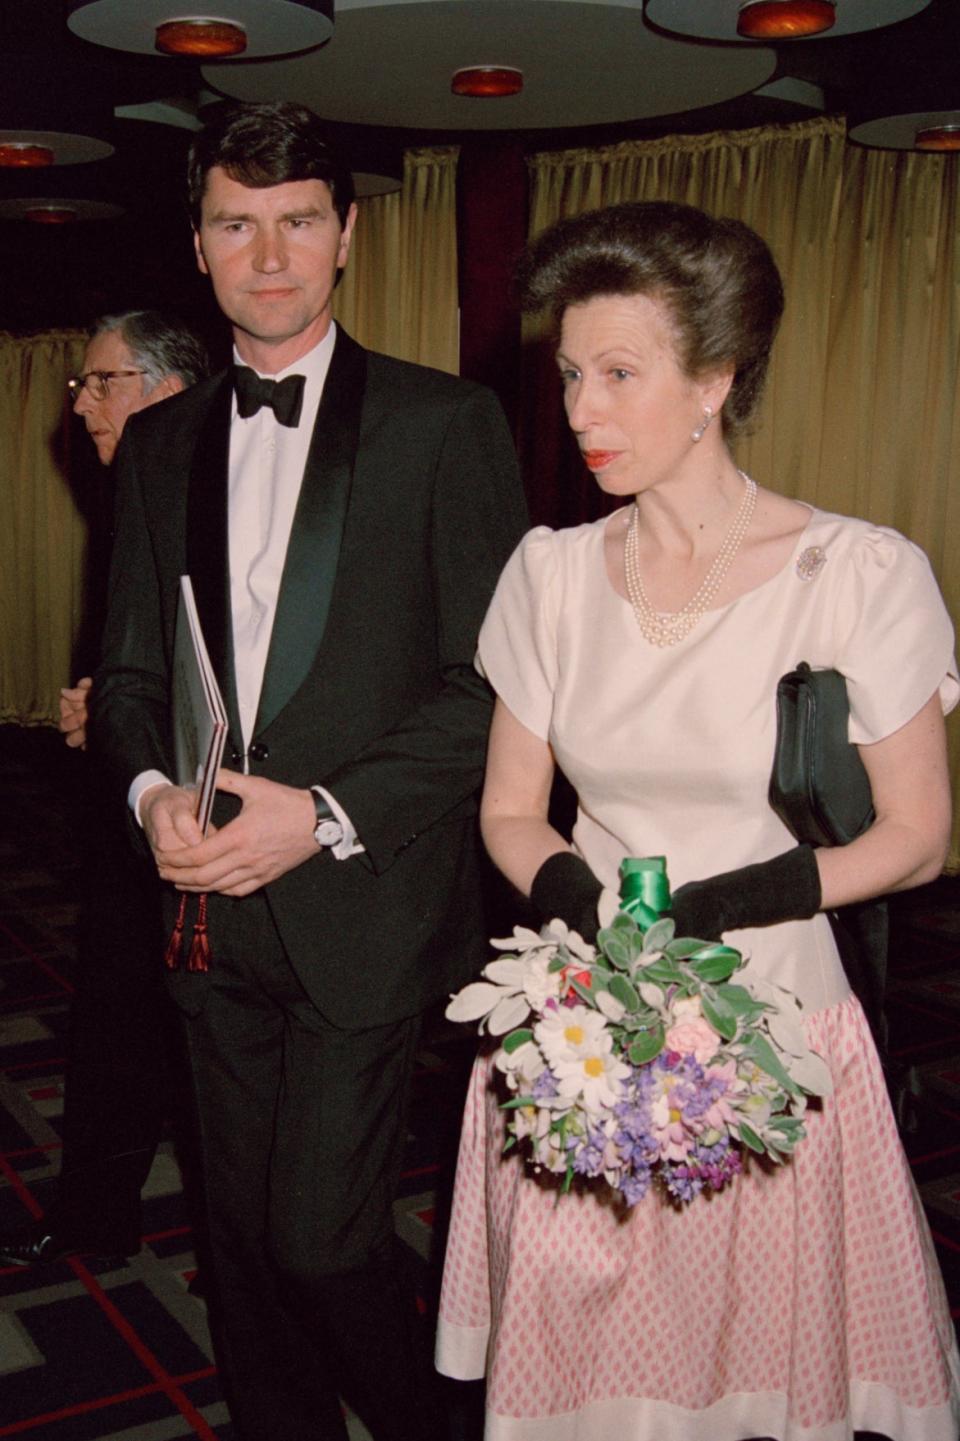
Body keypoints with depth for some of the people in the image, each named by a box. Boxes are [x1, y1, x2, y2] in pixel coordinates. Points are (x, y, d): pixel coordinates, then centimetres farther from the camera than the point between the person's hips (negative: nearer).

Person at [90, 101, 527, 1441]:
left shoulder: (446, 424, -5)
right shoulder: (159, 442, 10)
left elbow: (497, 681, -9)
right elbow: (129, 666, 13)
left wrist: (328, 814, -18)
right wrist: (152, 790, -8)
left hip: (364, 904, -5)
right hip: (214, 910, 5)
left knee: (321, 1234, -1)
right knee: (244, 1230, 16)